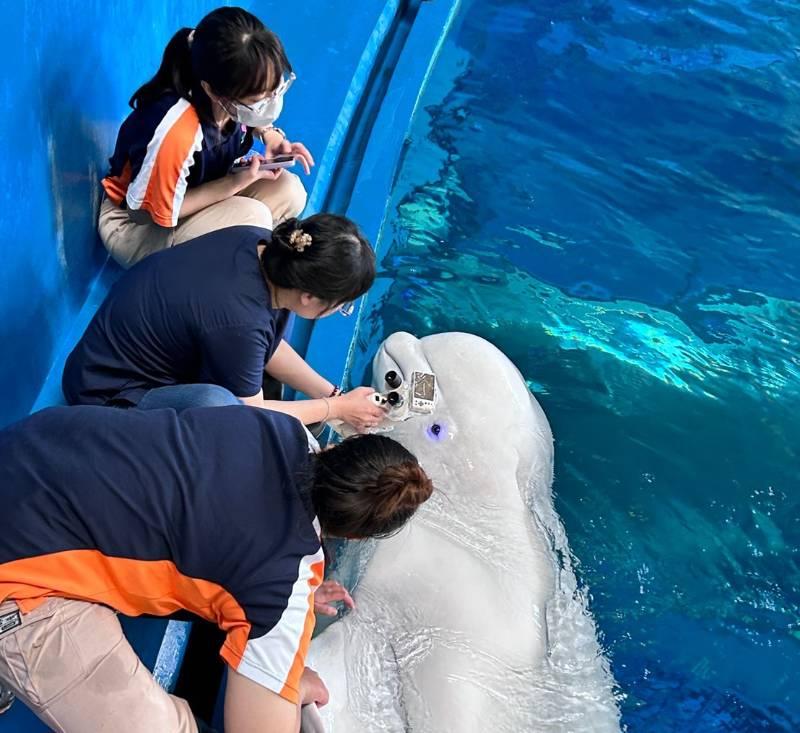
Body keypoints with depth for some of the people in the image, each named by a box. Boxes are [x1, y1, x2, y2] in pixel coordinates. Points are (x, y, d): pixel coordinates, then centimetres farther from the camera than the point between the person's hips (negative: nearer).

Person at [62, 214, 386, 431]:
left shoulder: (258, 242, -13)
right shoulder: (239, 324, -35)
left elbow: (268, 345, 5)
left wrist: (332, 394, 5)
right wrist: (337, 408, -5)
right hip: (113, 395, -9)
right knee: (217, 405, -37)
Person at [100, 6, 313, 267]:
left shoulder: (234, 100, -20)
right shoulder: (176, 133, -39)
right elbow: (163, 214, -24)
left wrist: (270, 135, -15)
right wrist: (238, 182, -29)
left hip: (193, 190, 7)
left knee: (289, 191, -12)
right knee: (252, 218, -29)